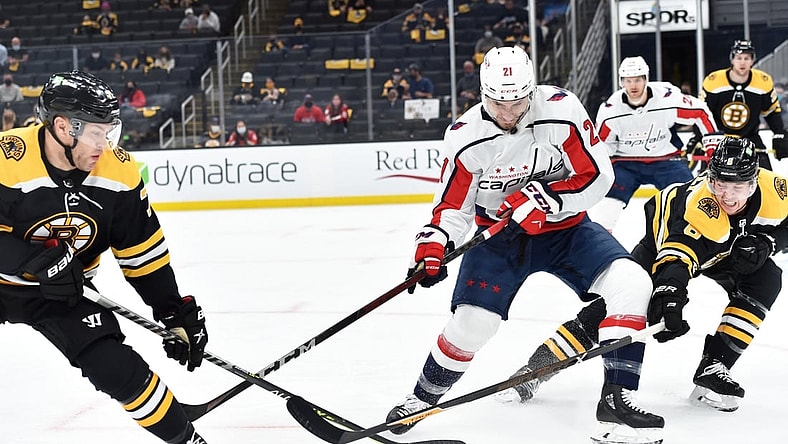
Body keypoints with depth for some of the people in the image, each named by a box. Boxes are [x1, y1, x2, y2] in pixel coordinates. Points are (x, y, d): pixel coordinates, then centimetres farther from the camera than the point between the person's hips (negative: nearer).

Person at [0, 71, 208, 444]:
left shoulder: (117, 170, -13)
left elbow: (142, 252, -4)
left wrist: (178, 314, -4)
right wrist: (38, 260, -33)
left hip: (62, 290, 2)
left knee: (118, 368, -10)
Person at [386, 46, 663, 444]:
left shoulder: (561, 113, -20)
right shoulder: (466, 137, -15)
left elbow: (597, 177, -18)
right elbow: (452, 205, -6)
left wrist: (544, 197, -30)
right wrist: (431, 247, -23)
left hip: (564, 228, 0)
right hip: (499, 235, 0)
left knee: (629, 284, -22)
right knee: (472, 321, -15)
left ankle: (616, 398, -17)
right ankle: (423, 397, 12)